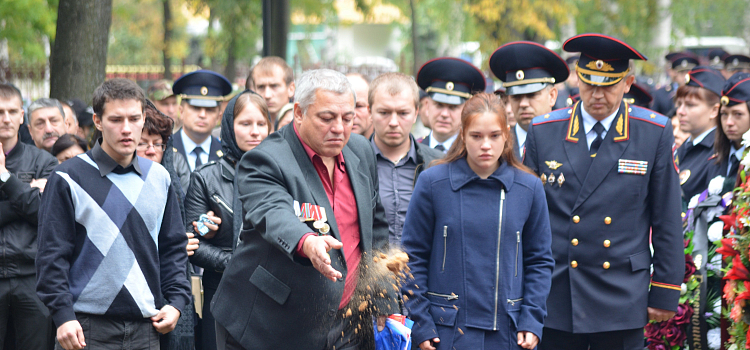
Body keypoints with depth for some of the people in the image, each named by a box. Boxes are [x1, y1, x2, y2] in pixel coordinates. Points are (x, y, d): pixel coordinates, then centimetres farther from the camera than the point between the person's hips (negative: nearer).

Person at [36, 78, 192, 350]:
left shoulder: (159, 179, 12)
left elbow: (174, 247, 17)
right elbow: (52, 254, -5)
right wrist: (63, 315, -13)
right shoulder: (68, 179, -3)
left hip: (146, 327, 4)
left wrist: (176, 301, 5)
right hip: (87, 327, -4)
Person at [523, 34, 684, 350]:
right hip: (554, 298, 1)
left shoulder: (655, 133, 0)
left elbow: (668, 220, 3)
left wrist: (665, 292, 1)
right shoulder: (543, 132, 3)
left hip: (622, 297, -1)